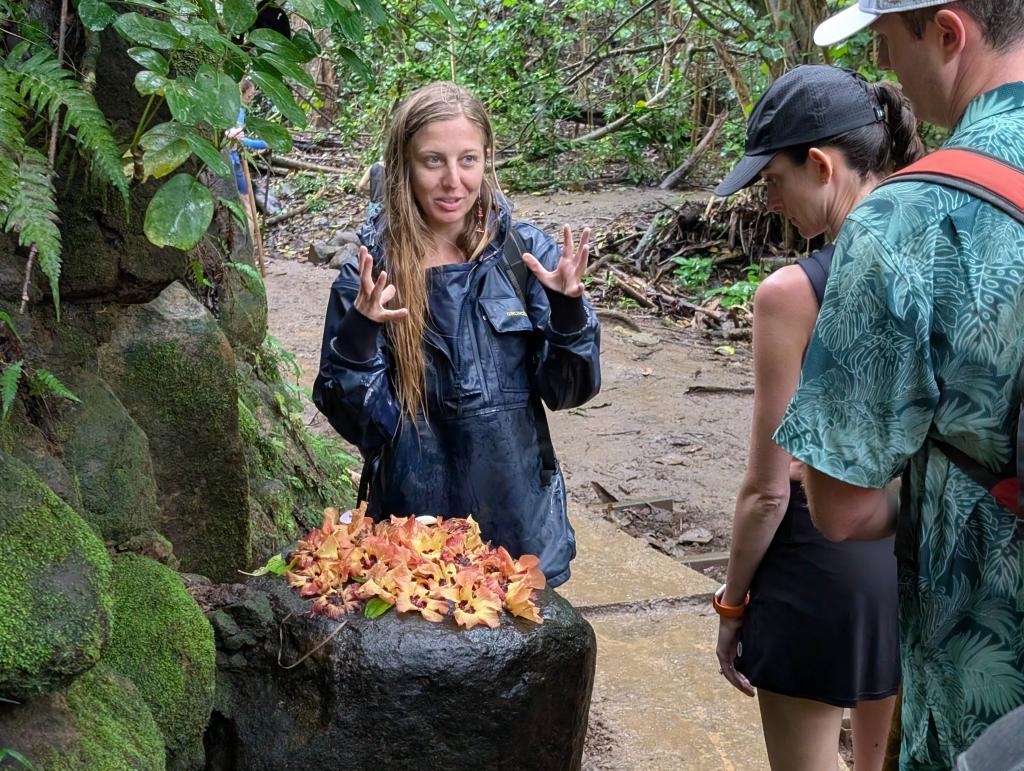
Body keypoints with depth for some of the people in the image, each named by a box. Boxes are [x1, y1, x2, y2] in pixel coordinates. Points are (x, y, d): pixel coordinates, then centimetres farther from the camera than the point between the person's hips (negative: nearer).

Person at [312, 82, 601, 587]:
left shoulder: (526, 253, -7)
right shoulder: (371, 271, -9)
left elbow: (569, 390, -3)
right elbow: (355, 419, -9)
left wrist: (568, 309, -20)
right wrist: (359, 332, -25)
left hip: (518, 512, 1)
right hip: (412, 510, -1)